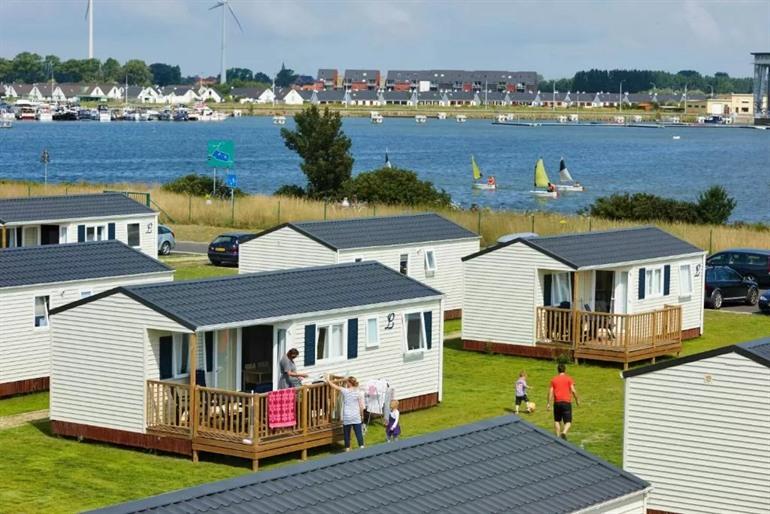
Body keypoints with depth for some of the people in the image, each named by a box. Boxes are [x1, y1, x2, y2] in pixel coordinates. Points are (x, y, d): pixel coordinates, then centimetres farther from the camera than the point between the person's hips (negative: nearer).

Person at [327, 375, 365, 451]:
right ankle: (361, 446, -6)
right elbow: (361, 406, -2)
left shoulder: (345, 391, -8)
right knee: (358, 432, 1)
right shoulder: (358, 392, -3)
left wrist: (328, 381, 21)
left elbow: (335, 386, 6)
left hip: (347, 417, -1)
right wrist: (361, 414, 13)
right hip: (356, 417, 1)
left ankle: (347, 448, 18)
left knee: (346, 433, 11)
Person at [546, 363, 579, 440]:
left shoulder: (554, 379, 8)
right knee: (568, 421, 0)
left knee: (557, 420, 18)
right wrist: (577, 400, 6)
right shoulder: (568, 378, 1)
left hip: (557, 402, 2)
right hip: (566, 402, -2)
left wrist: (549, 403, 4)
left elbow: (550, 391, 2)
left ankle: (558, 436, 14)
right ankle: (564, 432, -27)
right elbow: (573, 390, -5)